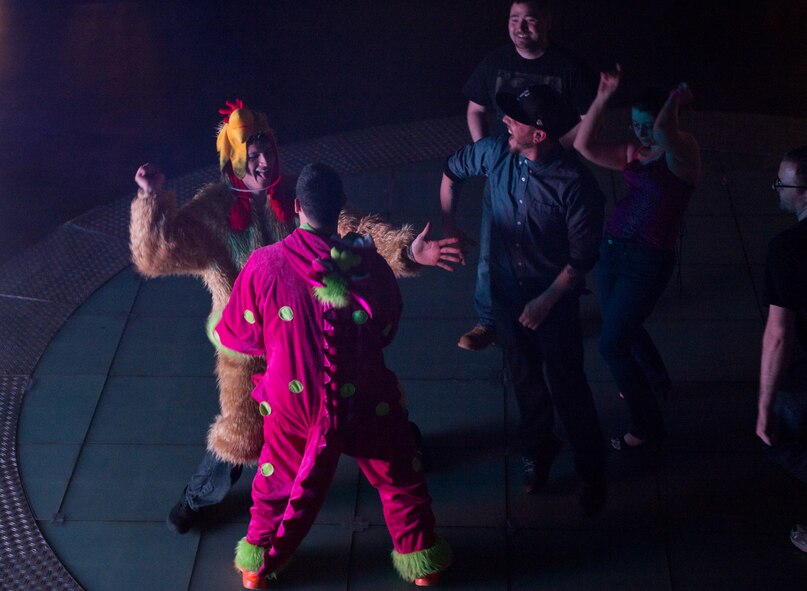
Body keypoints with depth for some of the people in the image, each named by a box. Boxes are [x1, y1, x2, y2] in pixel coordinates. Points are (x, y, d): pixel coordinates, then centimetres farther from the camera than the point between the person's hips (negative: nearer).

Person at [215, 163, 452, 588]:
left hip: (294, 404, 1)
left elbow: (237, 335, -6)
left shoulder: (264, 265, -18)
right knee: (400, 477, 22)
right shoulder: (368, 263, -17)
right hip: (366, 403, -1)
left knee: (279, 482, 25)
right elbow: (388, 328, -1)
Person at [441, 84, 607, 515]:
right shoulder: (495, 152, -13)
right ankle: (537, 451, 43)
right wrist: (447, 226, 4)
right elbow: (451, 172, 9)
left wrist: (546, 301, -17)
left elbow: (583, 257, -18)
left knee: (566, 385, 3)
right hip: (506, 289, 4)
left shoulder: (575, 184, -26)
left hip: (555, 297, -4)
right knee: (525, 380, 19)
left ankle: (591, 470, 25)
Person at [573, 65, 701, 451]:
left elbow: (664, 131, -34)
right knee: (621, 326, 27)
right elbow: (585, 147, -1)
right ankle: (656, 379, 57)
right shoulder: (633, 151, 8)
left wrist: (677, 98, -15)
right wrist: (602, 99, -6)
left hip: (648, 260, -8)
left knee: (611, 345, -6)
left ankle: (646, 426, 12)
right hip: (613, 247, 8)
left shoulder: (682, 150, -12)